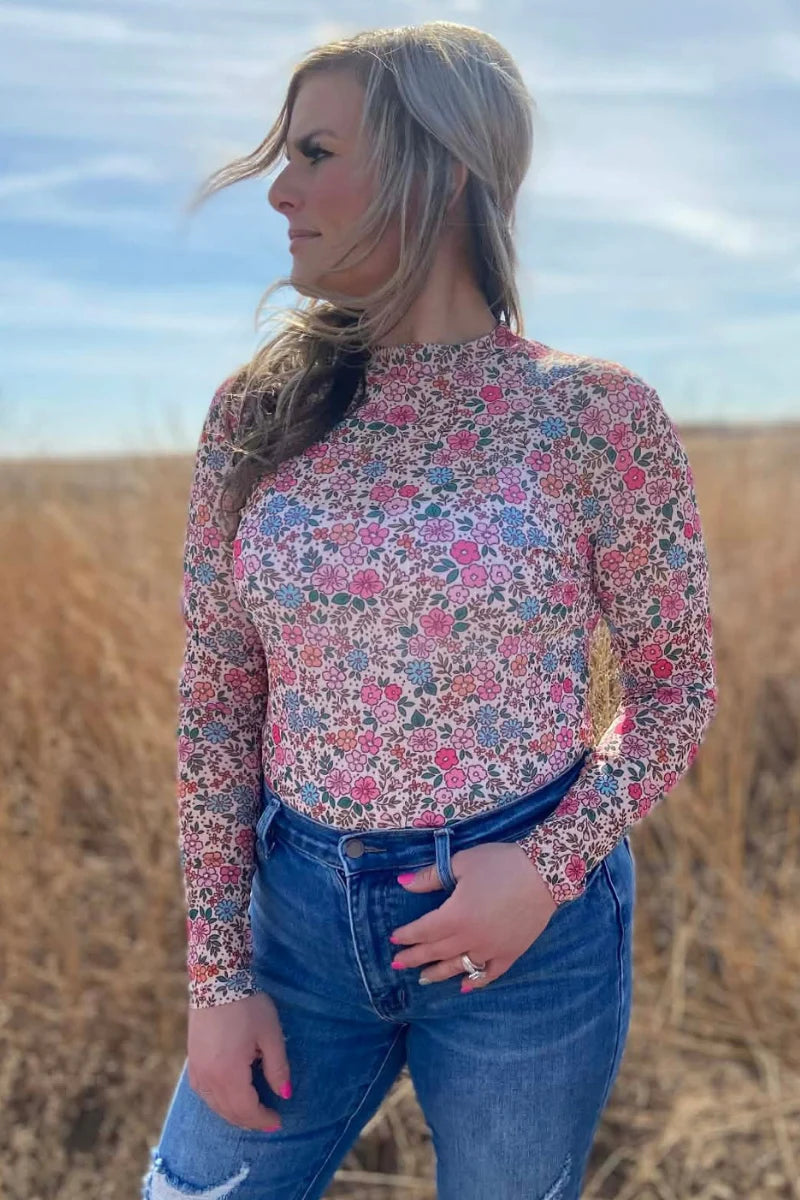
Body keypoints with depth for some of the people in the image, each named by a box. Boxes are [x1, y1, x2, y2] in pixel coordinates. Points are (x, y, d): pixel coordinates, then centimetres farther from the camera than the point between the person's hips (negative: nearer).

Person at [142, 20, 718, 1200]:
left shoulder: (599, 415, -11)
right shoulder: (256, 412, -3)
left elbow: (677, 684, -1)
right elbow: (217, 700, -1)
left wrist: (551, 866, -16)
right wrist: (216, 971, -1)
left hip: (530, 924, -2)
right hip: (302, 910, 3)